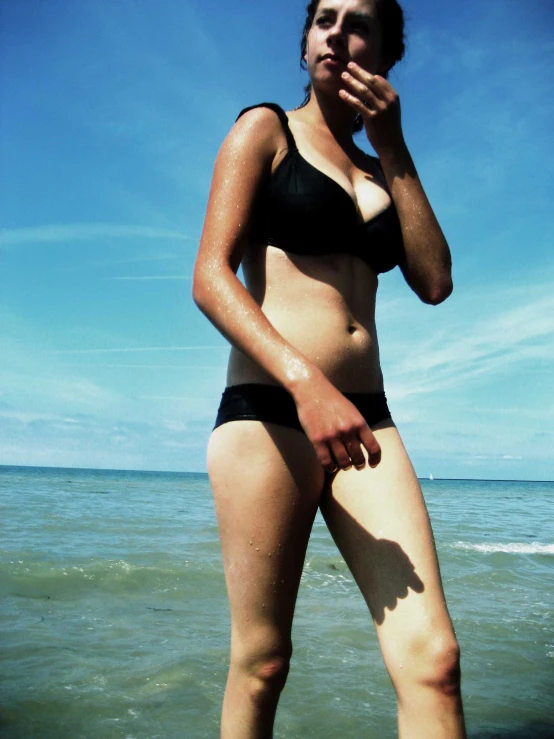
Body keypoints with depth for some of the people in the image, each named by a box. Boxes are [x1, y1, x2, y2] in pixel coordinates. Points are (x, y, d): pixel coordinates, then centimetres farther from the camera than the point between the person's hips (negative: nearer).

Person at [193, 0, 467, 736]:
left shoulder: (380, 172, 23)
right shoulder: (265, 129, 7)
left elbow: (435, 283, 7)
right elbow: (210, 278, -8)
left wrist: (392, 148, 5)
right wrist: (307, 384, -22)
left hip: (365, 419, 5)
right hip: (268, 411, -4)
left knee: (432, 659, -7)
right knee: (261, 663, 2)